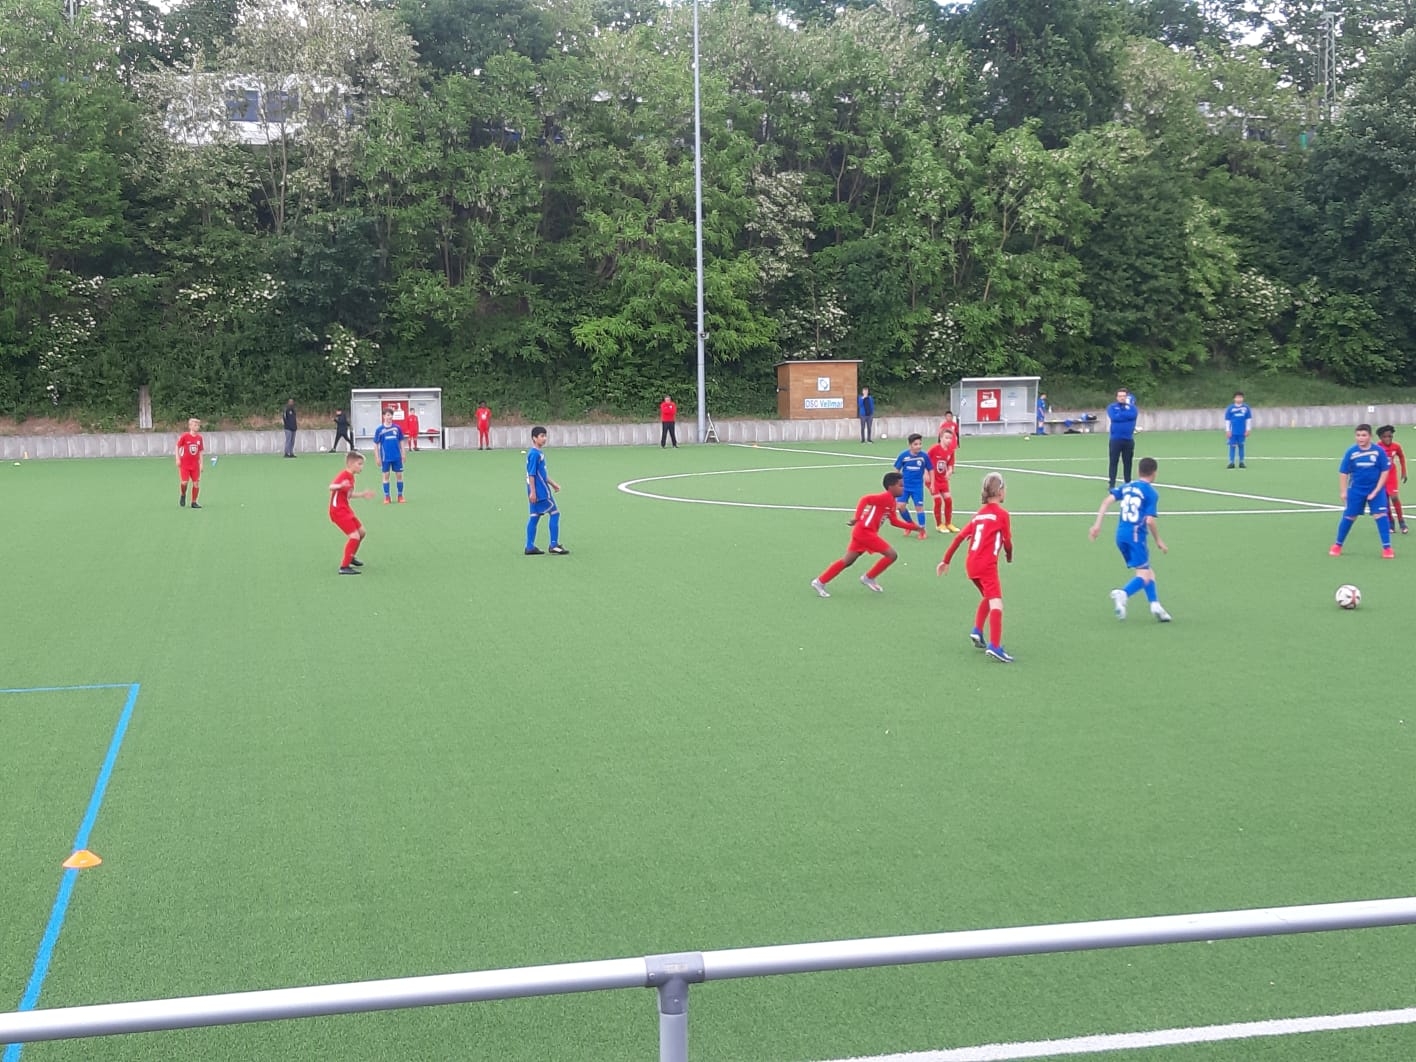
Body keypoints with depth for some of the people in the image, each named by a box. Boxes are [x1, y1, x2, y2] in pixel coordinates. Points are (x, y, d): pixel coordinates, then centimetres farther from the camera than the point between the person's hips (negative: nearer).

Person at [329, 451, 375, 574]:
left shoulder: (350, 477, 12)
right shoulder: (344, 475, -18)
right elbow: (331, 487, -35)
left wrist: (362, 494, 25)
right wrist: (340, 486, -55)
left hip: (345, 509, 10)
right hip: (338, 510, -10)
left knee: (361, 532, 21)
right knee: (354, 536, -17)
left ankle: (350, 557, 40)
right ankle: (344, 567, -13)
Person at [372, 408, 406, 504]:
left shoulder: (397, 428, 1)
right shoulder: (379, 429, -3)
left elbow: (401, 441, 10)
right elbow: (376, 444, 2)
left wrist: (403, 454, 5)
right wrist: (378, 458, -2)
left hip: (397, 457, 1)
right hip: (385, 457, -1)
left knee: (399, 475, 3)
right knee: (386, 476, 4)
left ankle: (400, 496, 14)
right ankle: (386, 497, 12)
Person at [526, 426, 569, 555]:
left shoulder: (540, 453, 13)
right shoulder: (534, 454, -16)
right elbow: (531, 474, -19)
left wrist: (553, 484, 24)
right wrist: (532, 492, -21)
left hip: (537, 492, 9)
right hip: (540, 491, -9)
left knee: (535, 517, 9)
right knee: (554, 513, -4)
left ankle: (530, 547, 10)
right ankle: (554, 546, -1)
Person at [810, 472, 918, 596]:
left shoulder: (893, 502, 16)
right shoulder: (886, 497, -14)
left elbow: (895, 521, 20)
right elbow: (865, 499, -24)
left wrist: (914, 527, 16)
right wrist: (856, 518, -31)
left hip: (863, 532, 10)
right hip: (864, 531, -10)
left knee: (847, 561, 12)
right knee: (892, 555, -7)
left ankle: (820, 582, 14)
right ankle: (868, 578, 7)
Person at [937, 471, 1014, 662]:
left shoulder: (979, 514, 16)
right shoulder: (1002, 514, -4)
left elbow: (959, 537, 13)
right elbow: (1007, 541, -3)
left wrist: (946, 560, 16)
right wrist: (1009, 556, 19)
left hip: (971, 565, 8)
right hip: (987, 565, -8)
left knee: (987, 597, 29)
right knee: (996, 603, -13)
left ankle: (977, 632, 20)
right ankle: (994, 647, -26)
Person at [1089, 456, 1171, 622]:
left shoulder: (1126, 486, 14)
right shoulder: (1151, 493, -4)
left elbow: (1107, 501, 1)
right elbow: (1150, 521, -11)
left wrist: (1098, 524, 1)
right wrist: (1158, 541, 2)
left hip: (1121, 534, 7)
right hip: (1136, 535, -7)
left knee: (1147, 571, 18)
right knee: (1144, 576, -9)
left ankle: (1155, 605, 12)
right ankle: (1122, 593, -34)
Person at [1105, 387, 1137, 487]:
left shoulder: (1131, 406, 8)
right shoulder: (1112, 407, 3)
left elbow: (1132, 415, -12)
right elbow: (1114, 417, -14)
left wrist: (1121, 413, -7)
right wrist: (1126, 415, -5)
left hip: (1128, 439, 2)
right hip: (1115, 439, -2)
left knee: (1127, 462, 8)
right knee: (1113, 461, -3)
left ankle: (1128, 482, 16)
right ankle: (1111, 483, -1)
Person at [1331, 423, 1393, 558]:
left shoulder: (1379, 451, -11)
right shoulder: (1351, 452, -9)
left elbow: (1384, 471, -6)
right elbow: (1343, 472, -1)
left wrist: (1376, 491, -10)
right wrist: (1343, 491, -3)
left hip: (1376, 489, -1)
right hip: (1356, 490, 1)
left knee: (1381, 515, -11)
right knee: (1349, 517, 6)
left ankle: (1387, 547, -4)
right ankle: (1338, 545, 21)